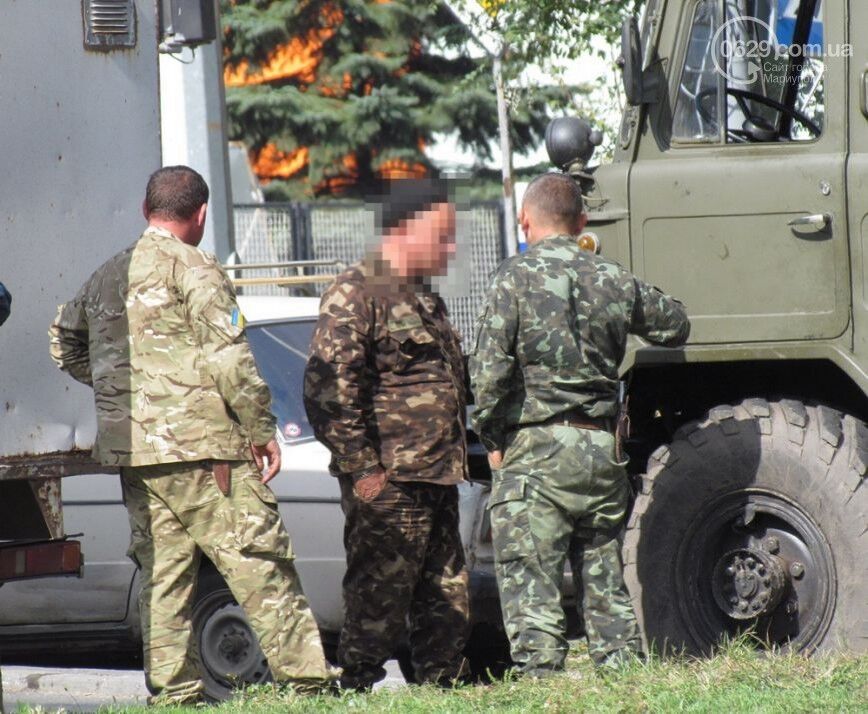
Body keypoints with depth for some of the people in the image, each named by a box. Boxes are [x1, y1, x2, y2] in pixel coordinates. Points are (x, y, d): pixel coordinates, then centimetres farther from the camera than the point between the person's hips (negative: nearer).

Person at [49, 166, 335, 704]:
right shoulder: (193, 268, -7)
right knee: (260, 563, -6)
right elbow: (228, 357, -14)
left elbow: (66, 341, 30)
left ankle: (173, 689, 6)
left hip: (130, 449, 7)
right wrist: (261, 428, -8)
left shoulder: (108, 275, 16)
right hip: (198, 443, -7)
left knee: (163, 571, 9)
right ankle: (305, 676, -9)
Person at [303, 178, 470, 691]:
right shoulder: (356, 294, -9)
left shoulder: (426, 300, 22)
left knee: (447, 605, 11)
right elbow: (330, 389, -18)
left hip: (436, 479, 9)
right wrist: (362, 468, -20)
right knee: (378, 606, -8)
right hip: (389, 482, -9)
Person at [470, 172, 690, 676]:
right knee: (607, 584, 14)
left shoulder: (518, 277, -6)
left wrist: (491, 437, 0)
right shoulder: (616, 280, 8)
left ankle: (540, 676, -11)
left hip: (535, 450, -5)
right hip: (604, 448, 5)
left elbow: (490, 369, -12)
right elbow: (676, 326, 24)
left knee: (530, 588, -5)